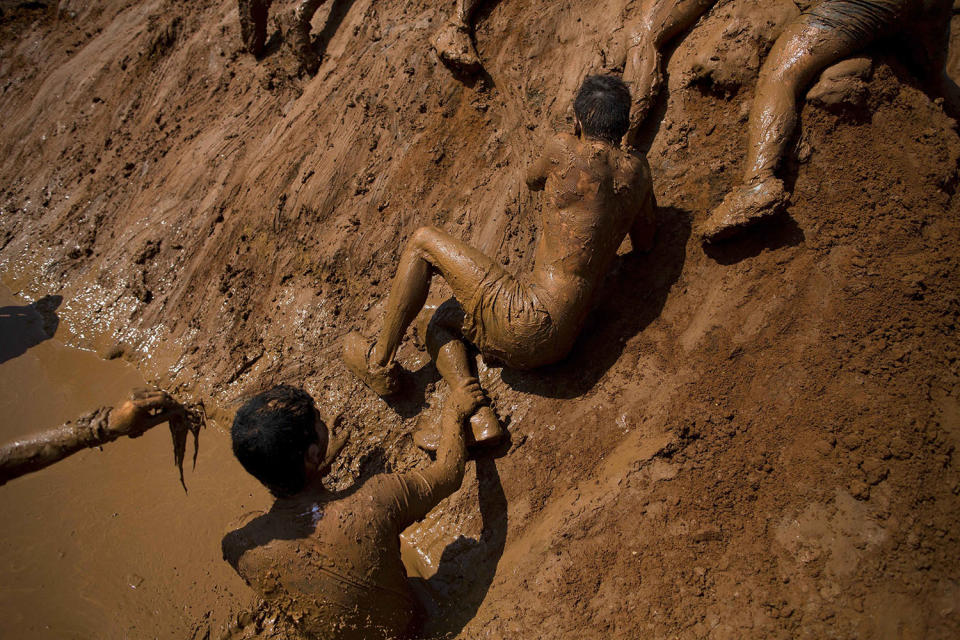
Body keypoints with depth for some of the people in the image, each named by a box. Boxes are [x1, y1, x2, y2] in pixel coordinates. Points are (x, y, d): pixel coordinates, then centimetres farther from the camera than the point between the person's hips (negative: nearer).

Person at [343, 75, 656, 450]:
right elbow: (644, 242, 22)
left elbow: (532, 180, 15)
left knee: (423, 242, 6)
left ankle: (380, 364, 13)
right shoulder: (637, 170, 6)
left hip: (530, 319, -8)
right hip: (560, 344, 8)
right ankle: (478, 416, 5)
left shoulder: (565, 151, -10)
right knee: (440, 321, 26)